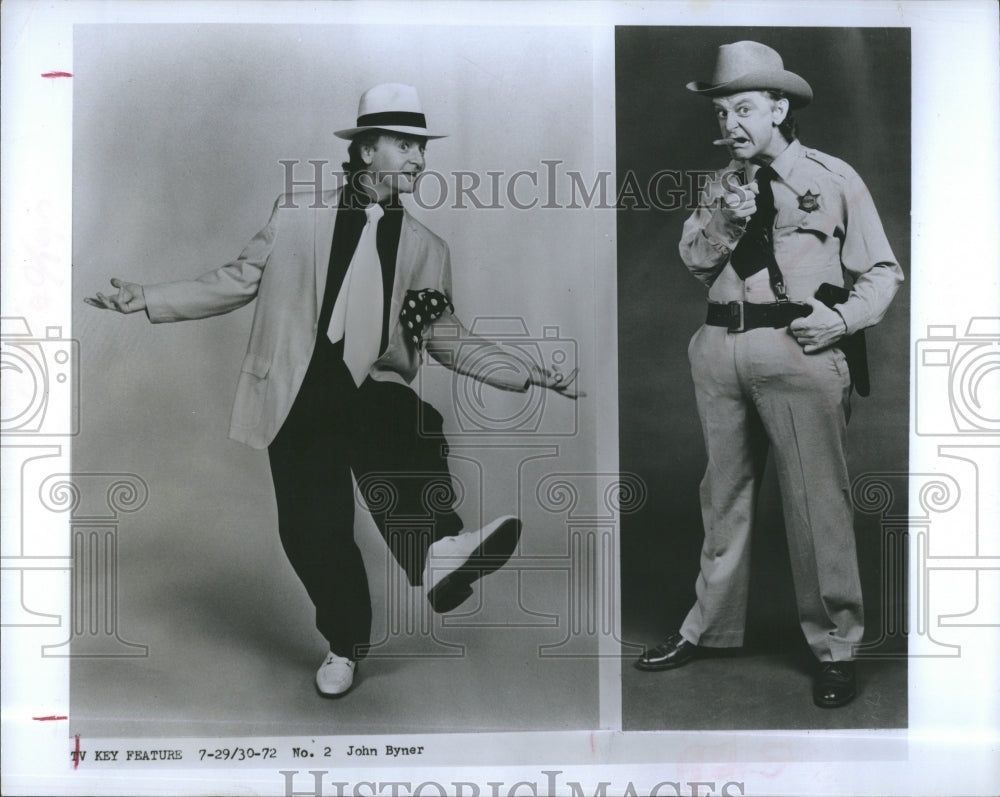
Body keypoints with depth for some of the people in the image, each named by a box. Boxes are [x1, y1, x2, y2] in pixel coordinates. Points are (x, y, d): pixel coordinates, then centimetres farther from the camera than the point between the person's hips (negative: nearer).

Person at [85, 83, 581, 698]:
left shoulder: (426, 249, 12)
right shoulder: (297, 213, 8)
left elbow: (447, 339, 15)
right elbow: (240, 280, 11)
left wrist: (530, 373, 6)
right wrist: (150, 299, 3)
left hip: (374, 389, 1)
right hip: (300, 397, 0)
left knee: (408, 426, -34)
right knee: (313, 531, -5)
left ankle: (436, 553, -50)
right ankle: (346, 644, 19)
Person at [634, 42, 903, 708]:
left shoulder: (833, 178, 4)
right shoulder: (721, 184, 18)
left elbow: (881, 272, 4)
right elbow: (694, 258, 8)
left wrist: (842, 319, -12)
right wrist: (723, 221, -10)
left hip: (797, 351, -5)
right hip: (721, 348, 5)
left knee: (817, 500, -4)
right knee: (725, 491, 13)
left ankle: (836, 647, 7)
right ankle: (710, 625, 26)